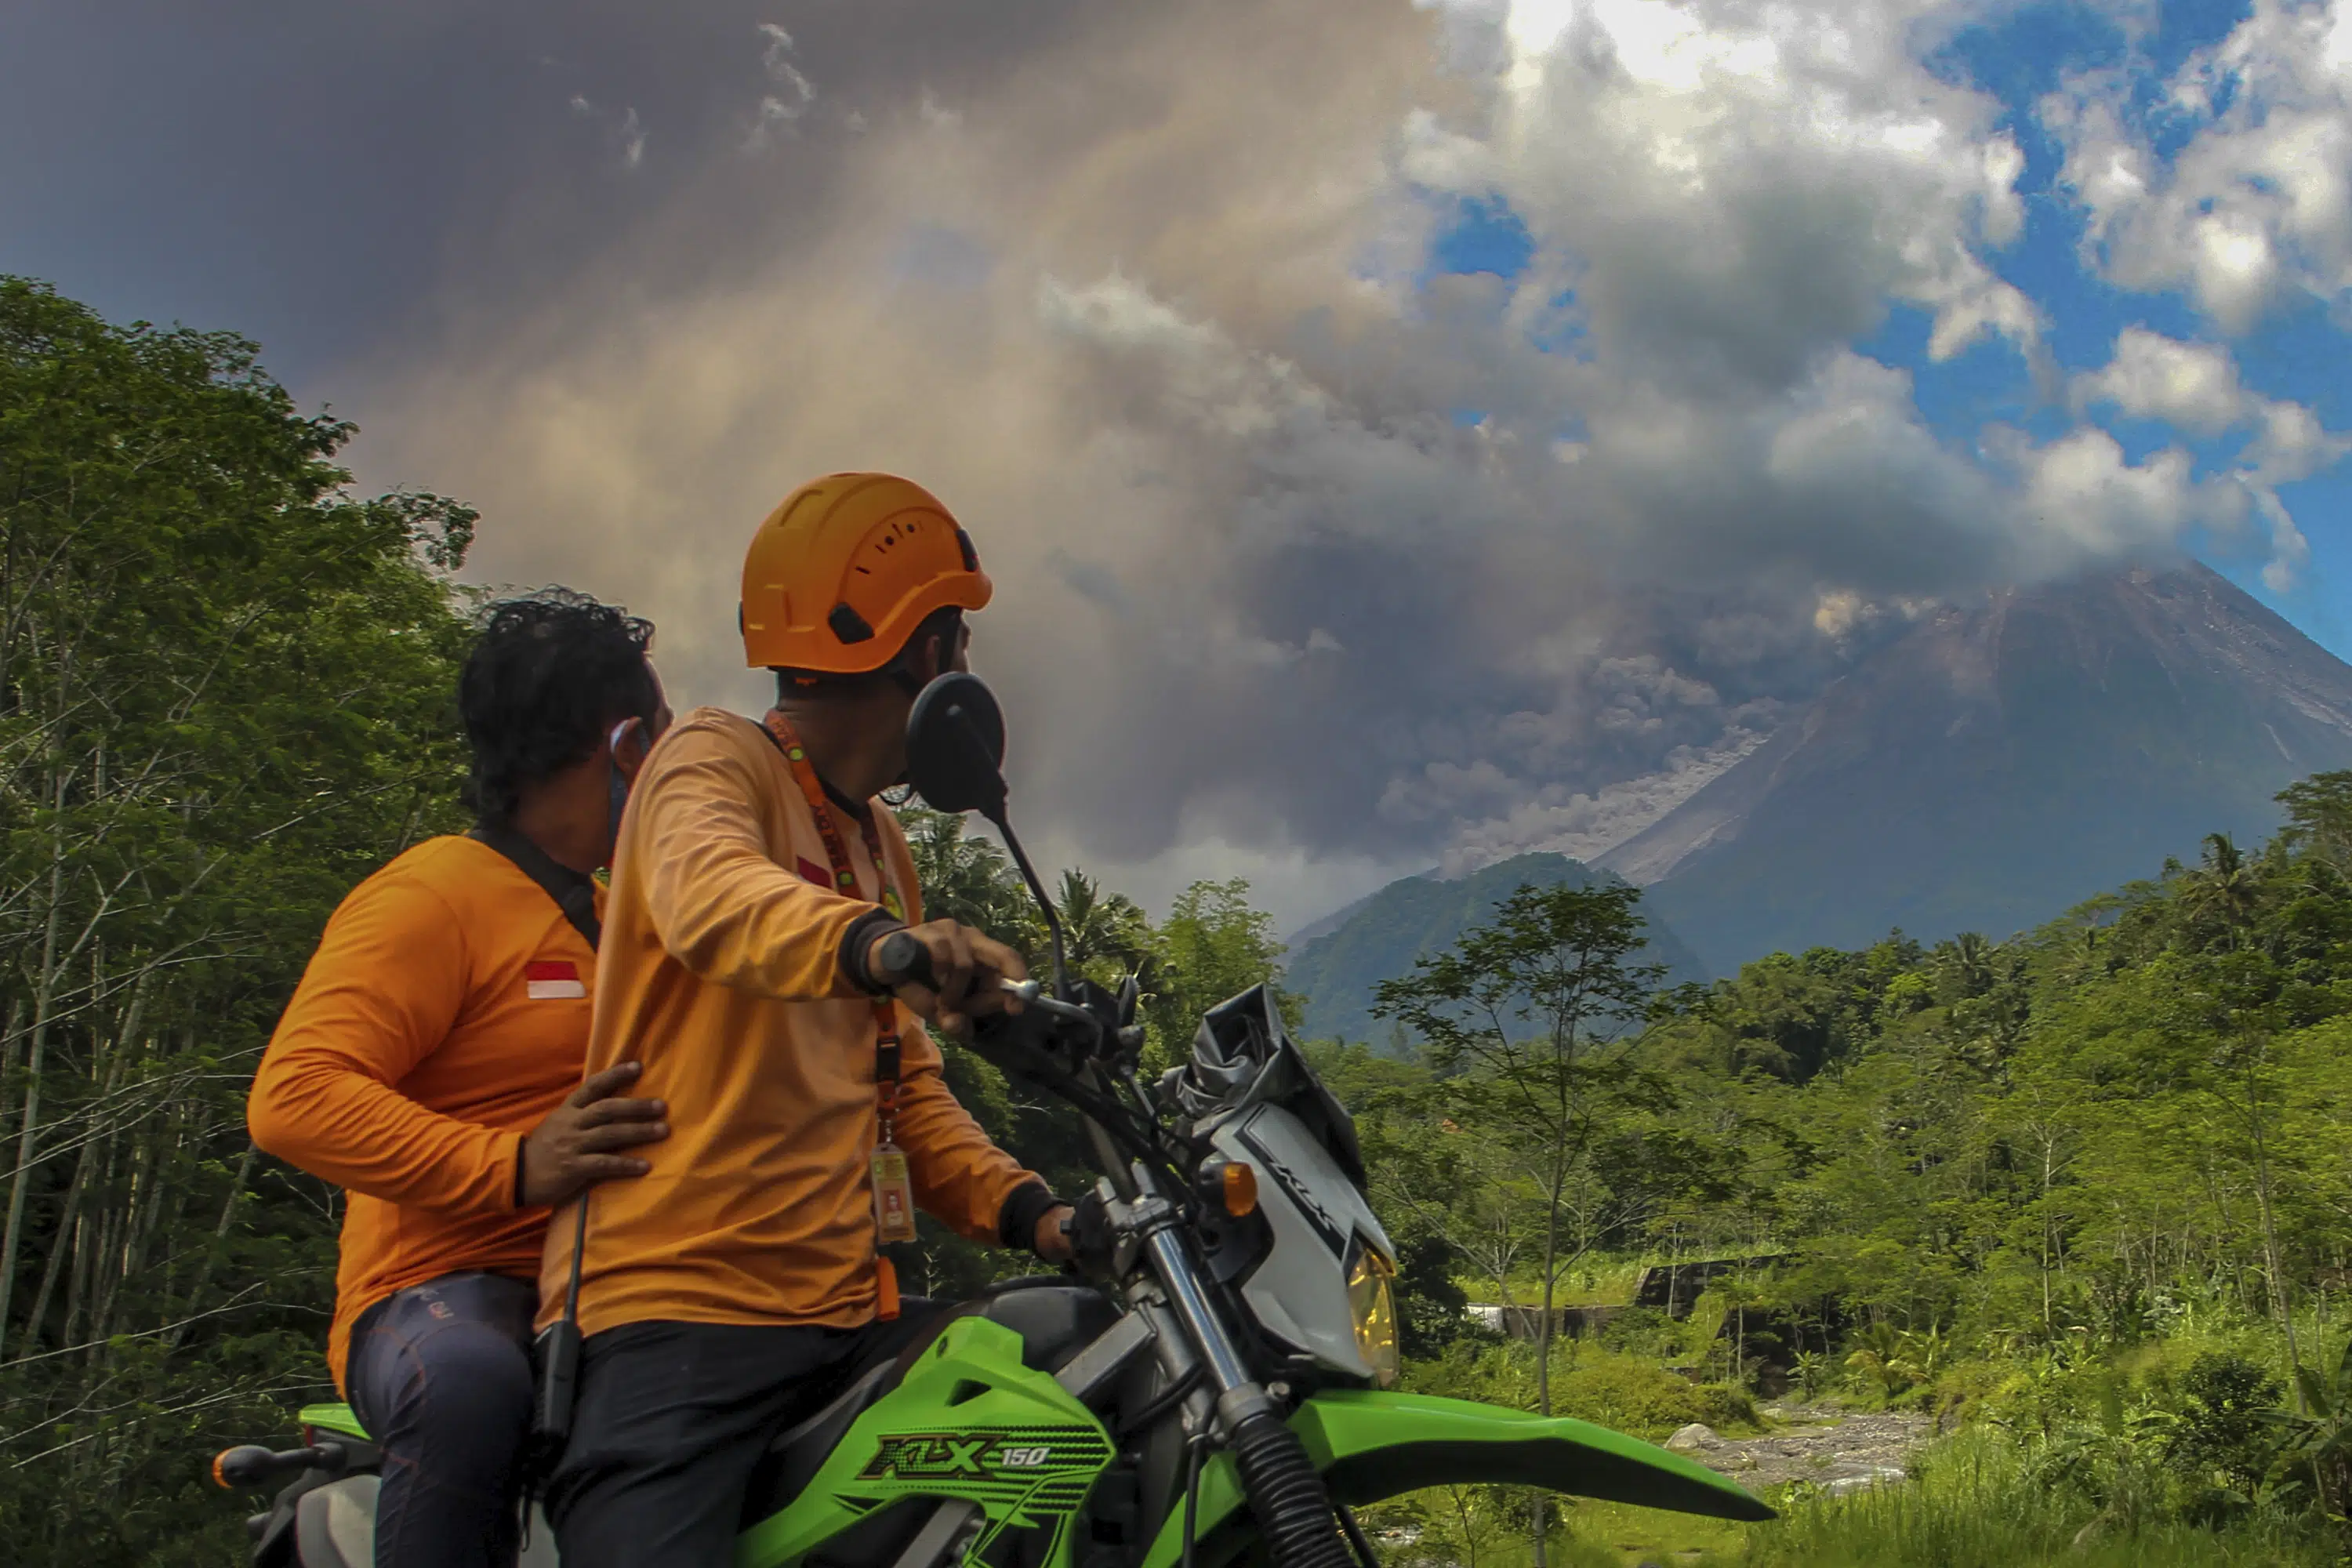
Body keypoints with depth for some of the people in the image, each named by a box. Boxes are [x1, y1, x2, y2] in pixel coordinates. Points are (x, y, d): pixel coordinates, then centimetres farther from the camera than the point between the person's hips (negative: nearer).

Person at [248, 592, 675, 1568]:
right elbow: (292, 1099, -15)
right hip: (450, 1291, -7)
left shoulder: (623, 914, 24)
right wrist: (513, 1168, -26)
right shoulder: (436, 894, -3)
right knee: (468, 1380, -39)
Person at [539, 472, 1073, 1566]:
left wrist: (1025, 1208, 4)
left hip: (852, 1312, 8)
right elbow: (710, 895, -27)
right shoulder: (714, 760, -2)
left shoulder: (882, 847, 23)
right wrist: (873, 944, -47)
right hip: (680, 1302, -8)